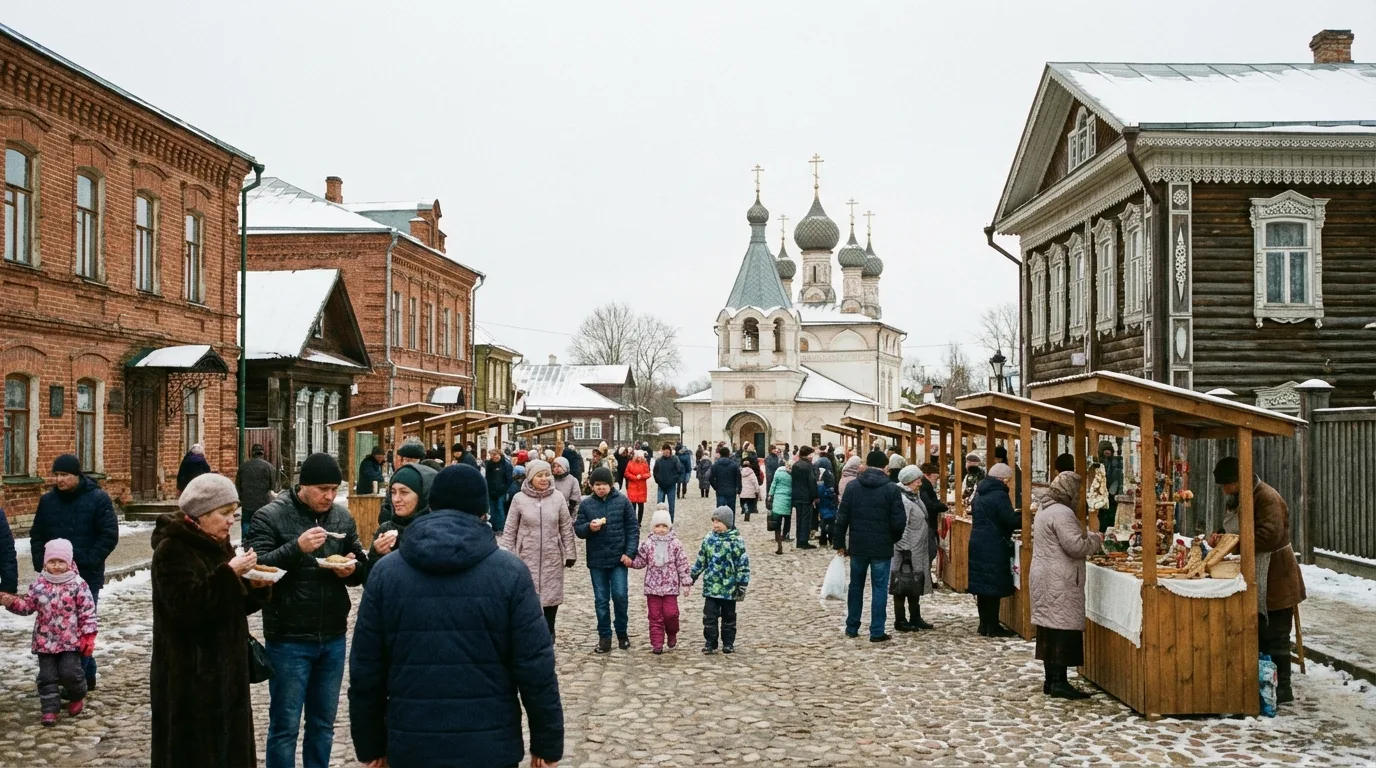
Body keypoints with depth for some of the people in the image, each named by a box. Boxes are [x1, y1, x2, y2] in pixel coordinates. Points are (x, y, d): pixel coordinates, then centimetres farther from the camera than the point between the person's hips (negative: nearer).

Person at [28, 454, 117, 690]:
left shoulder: (98, 499, -7)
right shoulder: (47, 501, 7)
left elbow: (109, 536, -9)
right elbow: (37, 535, 14)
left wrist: (85, 562, -15)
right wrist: (41, 562, -1)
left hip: (87, 577, -5)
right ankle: (87, 674, 22)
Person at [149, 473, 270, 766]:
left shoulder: (216, 545, 12)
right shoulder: (172, 550, -14)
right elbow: (187, 608, -25)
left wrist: (256, 588, -2)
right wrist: (229, 574, -25)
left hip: (225, 672, 8)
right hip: (189, 679, -8)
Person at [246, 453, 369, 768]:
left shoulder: (342, 517, 6)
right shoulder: (270, 517, -8)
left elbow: (362, 569, 13)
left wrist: (353, 568, -10)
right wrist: (297, 547, -29)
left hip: (333, 638, 5)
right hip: (288, 639, -4)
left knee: (323, 723, 16)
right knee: (285, 726, 5)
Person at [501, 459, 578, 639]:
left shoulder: (558, 497, -2)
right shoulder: (519, 499, -6)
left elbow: (566, 528, 4)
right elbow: (510, 530, 0)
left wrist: (570, 553, 3)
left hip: (552, 557, 2)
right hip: (527, 557, -2)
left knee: (551, 597, 10)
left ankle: (548, 636, 26)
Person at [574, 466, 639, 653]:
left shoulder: (622, 500, -3)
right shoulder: (586, 503, 0)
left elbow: (633, 528, -1)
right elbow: (577, 529, 3)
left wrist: (630, 552, -8)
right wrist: (589, 527, -19)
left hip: (619, 558, -1)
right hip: (596, 560, 2)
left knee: (620, 596, -3)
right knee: (601, 599, 7)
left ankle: (622, 633, 17)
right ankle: (604, 636, 17)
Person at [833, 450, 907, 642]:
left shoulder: (852, 486, -1)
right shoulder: (892, 489, -8)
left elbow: (842, 518, -2)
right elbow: (899, 521, -9)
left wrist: (840, 543, 6)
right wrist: (894, 539, 9)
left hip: (857, 545, 3)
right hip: (882, 547, -3)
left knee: (856, 586, 15)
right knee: (879, 588, 4)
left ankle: (852, 628, 21)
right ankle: (877, 632, 3)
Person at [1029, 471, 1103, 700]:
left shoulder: (1044, 511, 17)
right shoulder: (1062, 513, -16)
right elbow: (1076, 547, -20)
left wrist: (1088, 535, 17)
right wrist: (1096, 539, -3)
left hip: (1044, 577, 10)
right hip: (1059, 582, -10)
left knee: (1050, 629, 11)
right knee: (1063, 628, -7)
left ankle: (1051, 680, 16)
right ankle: (1059, 682, -7)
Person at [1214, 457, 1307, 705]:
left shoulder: (1267, 498, -20)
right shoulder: (1236, 499, 11)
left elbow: (1269, 536, -31)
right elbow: (1233, 529, 23)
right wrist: (1220, 536, 1)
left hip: (1275, 580, -9)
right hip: (1255, 577, 9)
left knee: (1274, 636, -4)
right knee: (1258, 635, 15)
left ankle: (1282, 689, 4)